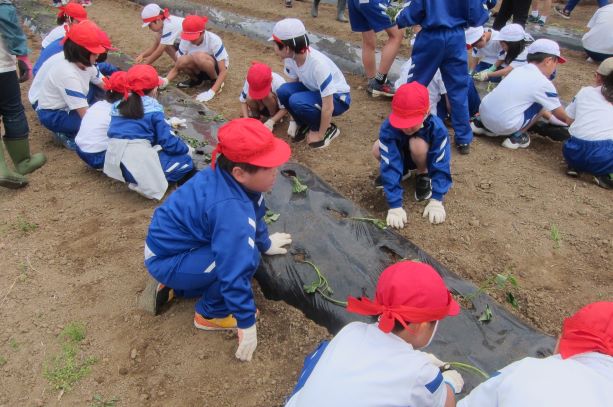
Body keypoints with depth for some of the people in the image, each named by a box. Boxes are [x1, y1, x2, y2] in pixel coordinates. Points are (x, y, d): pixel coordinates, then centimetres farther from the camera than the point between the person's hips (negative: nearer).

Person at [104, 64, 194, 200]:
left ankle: (138, 180, 13)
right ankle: (148, 182, 2)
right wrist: (187, 149, 14)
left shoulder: (118, 105, 15)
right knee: (185, 161, 5)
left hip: (114, 163, 8)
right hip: (138, 164, -7)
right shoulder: (153, 109, -4)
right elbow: (168, 141, -5)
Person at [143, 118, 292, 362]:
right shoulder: (231, 209, -36)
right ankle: (211, 314, 0)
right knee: (244, 257, -24)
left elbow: (254, 213, 10)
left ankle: (174, 288, 24)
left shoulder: (227, 175, -9)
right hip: (165, 260, -9)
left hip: (170, 240, 9)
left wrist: (265, 243, 26)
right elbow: (236, 270, -32)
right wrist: (247, 324, -21)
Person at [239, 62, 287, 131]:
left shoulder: (279, 83, -34)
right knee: (249, 98, -28)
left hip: (276, 107, -2)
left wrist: (271, 121, -39)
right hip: (261, 106, 3)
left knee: (268, 96, -34)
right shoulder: (250, 81, -27)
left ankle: (273, 118, -7)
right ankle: (255, 115, 2)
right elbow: (243, 101, -17)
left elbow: (285, 108, -27)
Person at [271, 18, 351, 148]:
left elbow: (328, 107, -32)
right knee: (283, 91, -19)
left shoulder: (318, 64, -36)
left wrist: (320, 135, -21)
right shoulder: (290, 58, -15)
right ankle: (303, 123, 5)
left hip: (337, 98, -6)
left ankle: (328, 129, -7)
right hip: (316, 91, 7)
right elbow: (292, 86, -3)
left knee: (297, 101, -31)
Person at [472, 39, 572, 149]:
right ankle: (516, 136, 8)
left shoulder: (519, 70, 14)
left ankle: (481, 123, 22)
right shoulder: (544, 83, -5)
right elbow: (561, 115, 7)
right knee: (542, 103, 5)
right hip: (504, 126, -7)